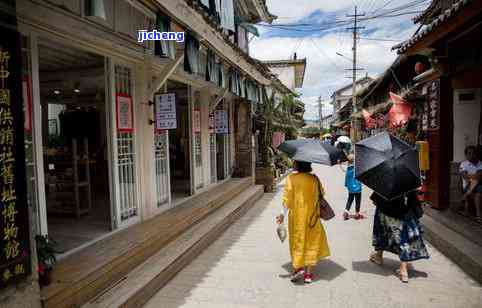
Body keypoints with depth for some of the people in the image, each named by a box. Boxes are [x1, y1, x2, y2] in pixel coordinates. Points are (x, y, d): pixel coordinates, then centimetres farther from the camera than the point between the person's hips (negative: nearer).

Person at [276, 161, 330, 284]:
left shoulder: (291, 178, -10)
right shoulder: (314, 178, -6)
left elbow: (287, 198, -15)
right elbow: (322, 194, 5)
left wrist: (283, 213, -11)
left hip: (296, 216, -1)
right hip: (311, 215, 1)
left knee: (297, 242, 15)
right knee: (312, 242, 13)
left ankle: (297, 268, 5)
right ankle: (308, 273, 14)